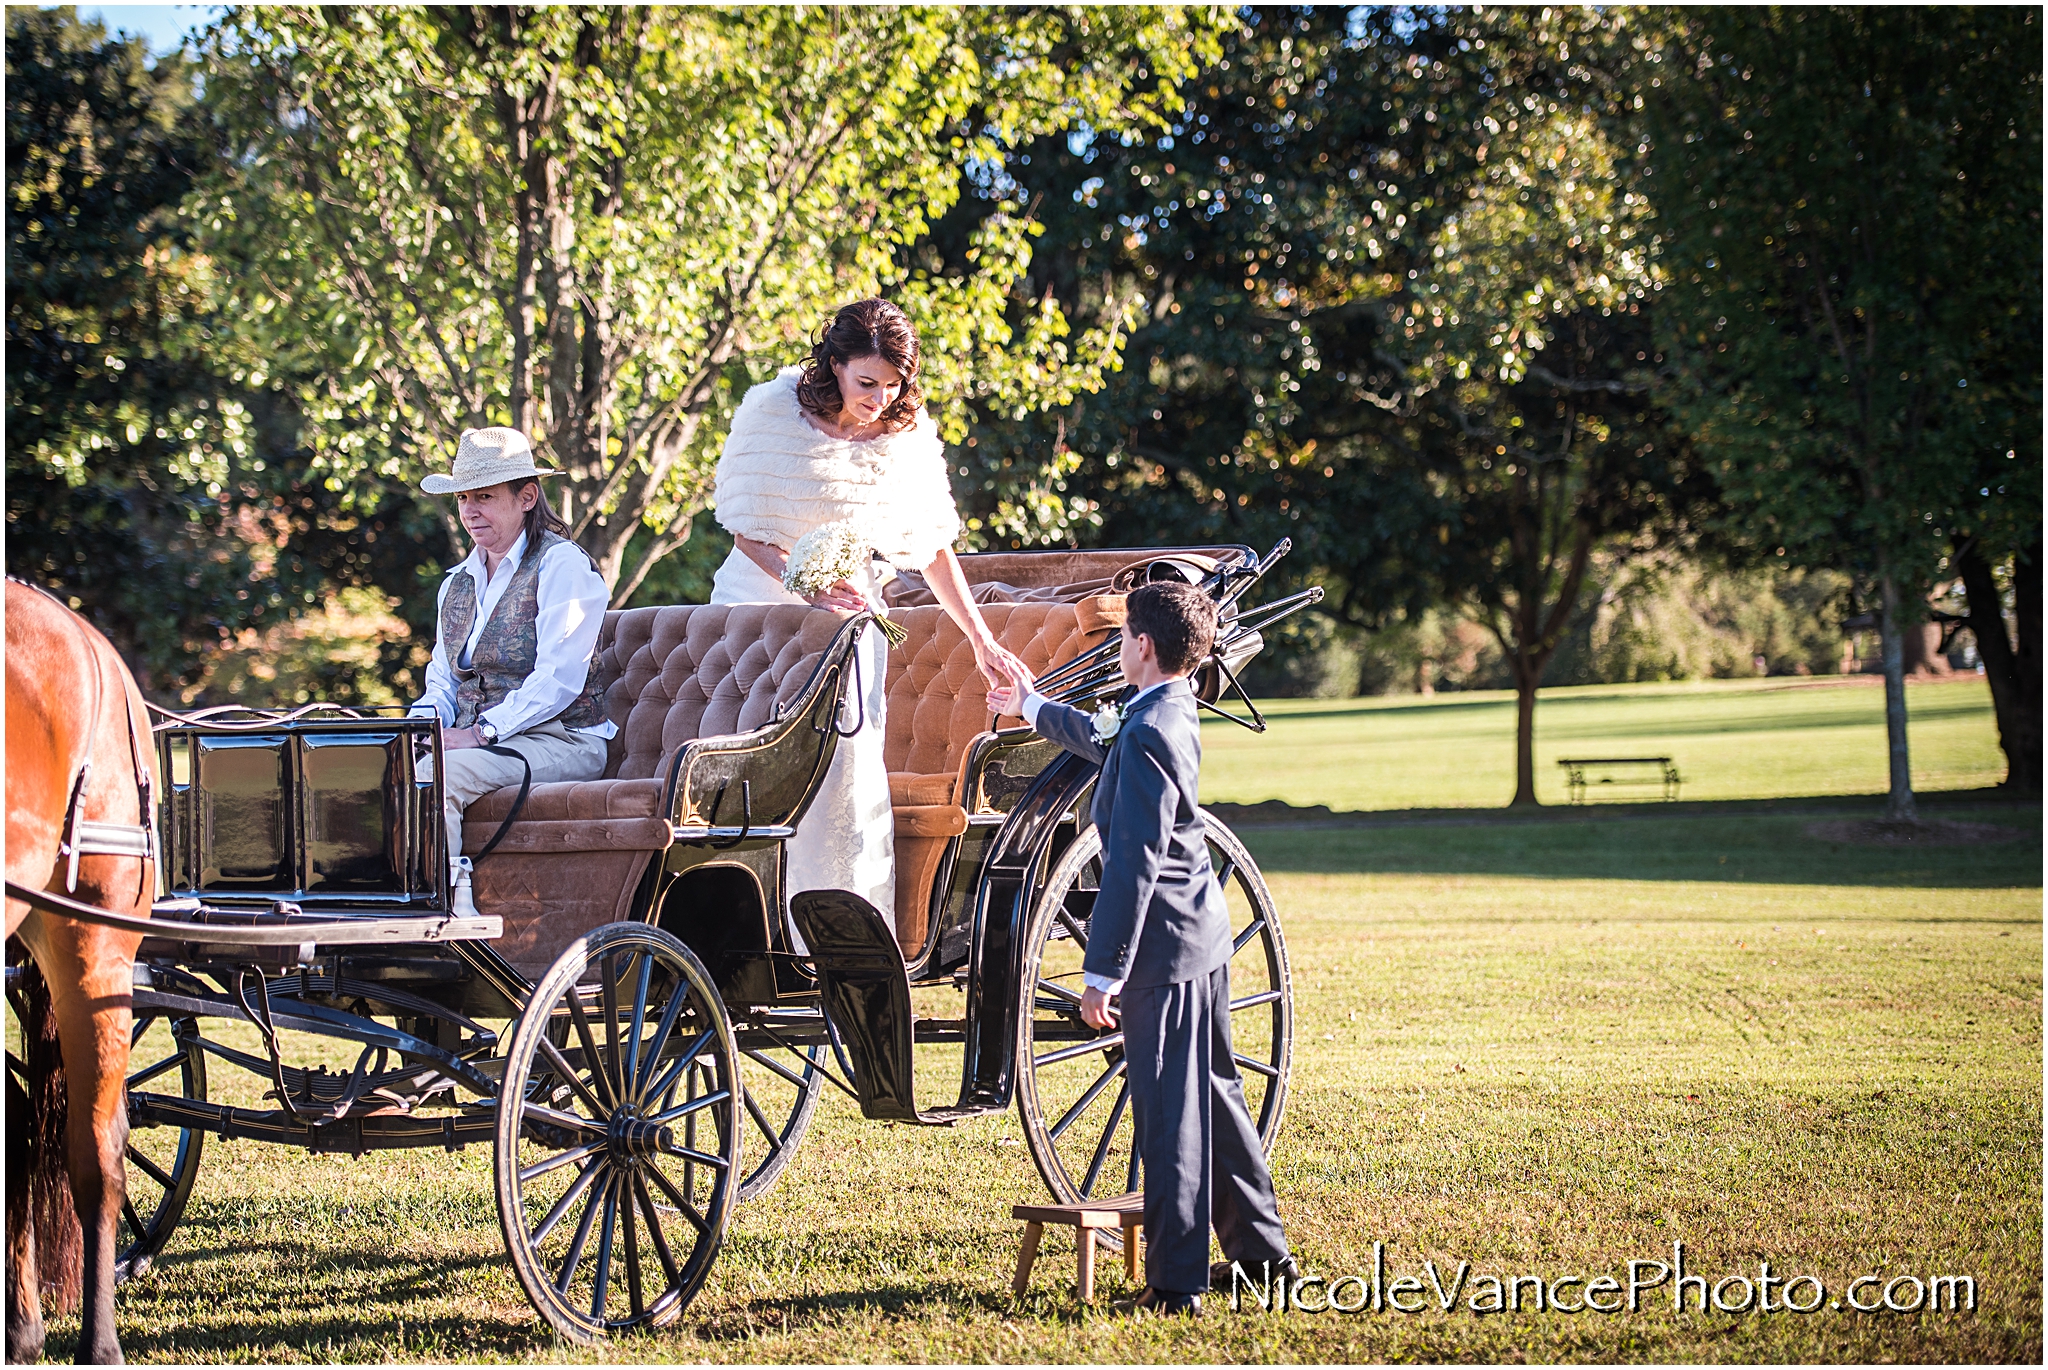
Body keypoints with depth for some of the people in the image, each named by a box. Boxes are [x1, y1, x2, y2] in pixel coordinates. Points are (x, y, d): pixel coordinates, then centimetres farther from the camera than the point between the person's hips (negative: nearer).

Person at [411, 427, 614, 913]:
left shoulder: (561, 564, -4)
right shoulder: (458, 582, 21)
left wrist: (482, 731, -22)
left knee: (439, 775, -33)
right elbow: (443, 679, 20)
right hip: (478, 741, 7)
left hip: (560, 740, -7)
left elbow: (558, 677, -14)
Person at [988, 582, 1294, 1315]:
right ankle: (1261, 1247, 28)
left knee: (1168, 1111, -4)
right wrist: (1033, 707, 49)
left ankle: (1176, 1282, 0)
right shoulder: (1174, 713, 9)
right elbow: (1105, 741, 34)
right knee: (1213, 1093, 18)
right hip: (1202, 932, 10)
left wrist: (1103, 972, -21)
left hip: (1164, 946, -10)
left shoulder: (1149, 733, -20)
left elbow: (1135, 864, -23)